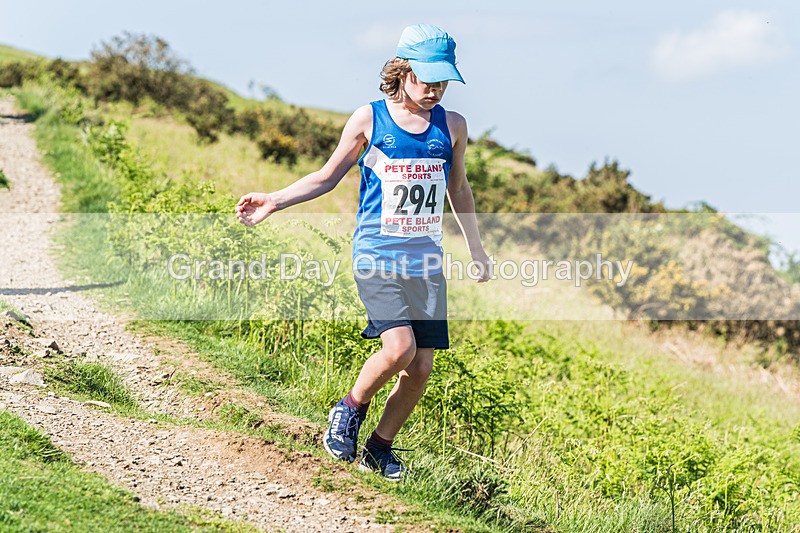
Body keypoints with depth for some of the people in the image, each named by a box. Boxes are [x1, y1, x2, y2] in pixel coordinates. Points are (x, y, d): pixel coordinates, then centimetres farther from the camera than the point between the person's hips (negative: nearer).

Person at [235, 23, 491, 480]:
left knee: (422, 366, -1)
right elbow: (328, 177, 8)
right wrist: (273, 201, -3)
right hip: (377, 254, -4)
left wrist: (477, 249, 27)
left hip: (426, 261, 4)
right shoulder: (369, 120, -1)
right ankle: (351, 409, 7)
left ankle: (380, 447, 20)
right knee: (399, 347, -22)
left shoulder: (451, 126, 8)